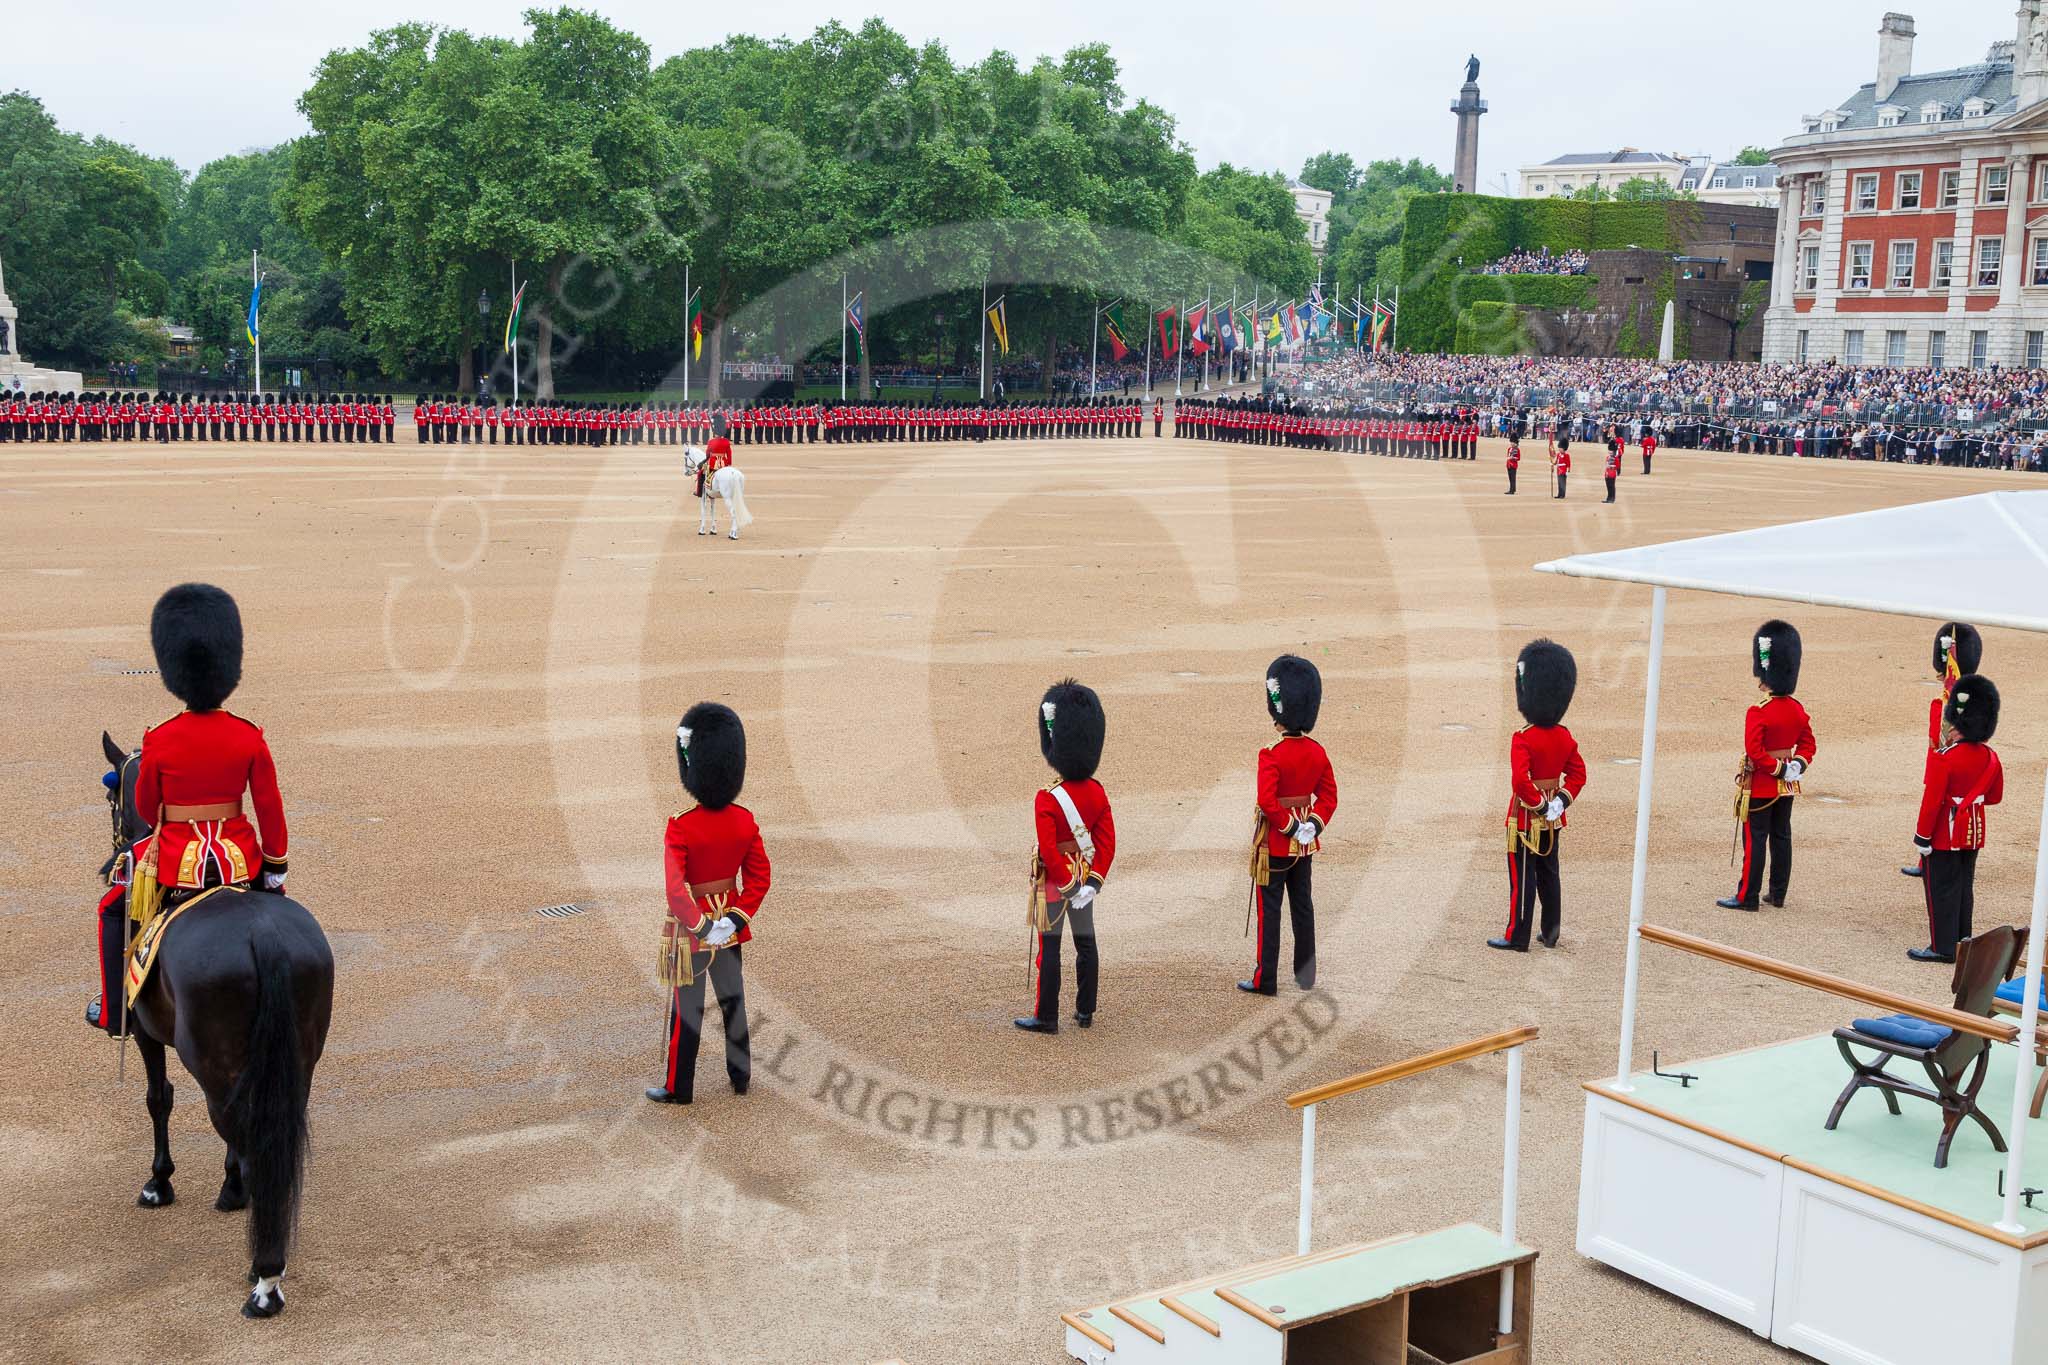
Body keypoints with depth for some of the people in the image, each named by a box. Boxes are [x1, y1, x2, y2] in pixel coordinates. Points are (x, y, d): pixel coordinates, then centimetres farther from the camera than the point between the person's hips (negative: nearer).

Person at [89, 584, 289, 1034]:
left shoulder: (159, 740, -12)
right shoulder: (250, 739, -10)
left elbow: (145, 808, 2)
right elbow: (270, 811, -5)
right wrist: (275, 868, 6)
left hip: (175, 858, -1)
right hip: (238, 856, 1)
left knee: (113, 911, 25)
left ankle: (115, 1011, 24)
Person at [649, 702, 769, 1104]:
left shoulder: (681, 827, -23)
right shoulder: (745, 821, -7)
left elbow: (676, 890, -27)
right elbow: (759, 878, -4)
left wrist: (702, 928, -21)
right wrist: (736, 917, -7)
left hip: (691, 926, -4)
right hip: (730, 920, 4)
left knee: (686, 1008, 8)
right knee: (733, 999, 19)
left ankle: (678, 1087, 19)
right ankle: (741, 1076, 30)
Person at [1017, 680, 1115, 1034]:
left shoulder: (1047, 800, -22)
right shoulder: (1098, 793, -4)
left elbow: (1049, 851, -24)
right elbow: (1107, 842, -6)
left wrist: (1068, 886, -14)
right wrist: (1092, 883, -8)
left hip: (1054, 882, -5)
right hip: (1085, 876, 5)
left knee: (1049, 949, 3)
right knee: (1085, 943, 15)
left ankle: (1046, 1017, 11)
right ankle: (1085, 1011, 24)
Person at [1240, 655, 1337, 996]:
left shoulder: (1271, 755, -20)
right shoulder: (1317, 752, 0)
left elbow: (1267, 801, -27)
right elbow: (1329, 796, 4)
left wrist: (1289, 827, -15)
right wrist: (1313, 825, -3)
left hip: (1274, 843, -6)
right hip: (1305, 844, 6)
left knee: (1268, 910, 2)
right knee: (1303, 906, 15)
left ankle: (1265, 980, 6)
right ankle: (1306, 975, 23)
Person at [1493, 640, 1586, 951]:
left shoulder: (1523, 740, -22)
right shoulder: (1565, 737, 0)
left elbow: (1520, 781, -31)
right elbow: (1578, 774, 6)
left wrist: (1540, 805, -18)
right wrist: (1559, 802, -1)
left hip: (1525, 820, -7)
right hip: (1553, 821, 7)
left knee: (1522, 878, 2)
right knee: (1549, 875, 17)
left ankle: (1517, 937, 10)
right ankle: (1551, 934, 25)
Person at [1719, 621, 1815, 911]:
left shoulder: (1758, 713, -20)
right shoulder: (1798, 709, 2)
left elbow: (1754, 753, -24)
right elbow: (1808, 743, 9)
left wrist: (1780, 768, -14)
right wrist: (1796, 766, -2)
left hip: (1760, 786, -7)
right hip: (1787, 788, 7)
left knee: (1755, 840, -1)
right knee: (1781, 837, 14)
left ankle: (1747, 896, 5)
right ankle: (1778, 894, 21)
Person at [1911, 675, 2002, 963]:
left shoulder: (1942, 759, -23)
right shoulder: (1990, 757, 0)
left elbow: (1932, 802, -22)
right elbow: (1995, 796, 12)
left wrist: (1922, 837, -15)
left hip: (1944, 834, -7)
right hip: (1974, 832, 7)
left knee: (1941, 889, 2)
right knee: (1964, 887, 16)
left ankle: (1943, 947, 6)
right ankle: (1962, 941, 24)